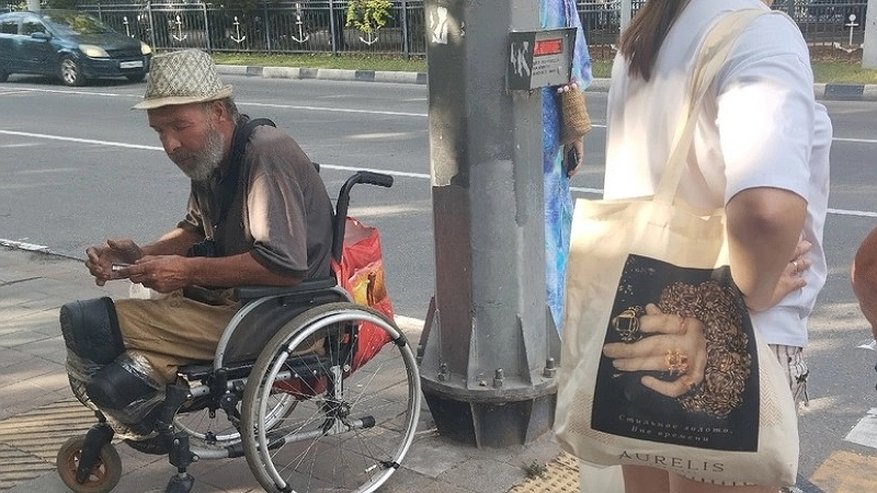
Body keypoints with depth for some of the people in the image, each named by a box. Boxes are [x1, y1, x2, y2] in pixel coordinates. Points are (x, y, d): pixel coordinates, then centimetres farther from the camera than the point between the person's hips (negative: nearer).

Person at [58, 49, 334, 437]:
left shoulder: (266, 154, -20)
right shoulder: (211, 156, 9)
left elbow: (284, 267, -28)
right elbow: (196, 229, 23)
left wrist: (188, 270, -22)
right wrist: (142, 256, 3)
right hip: (232, 292, 10)